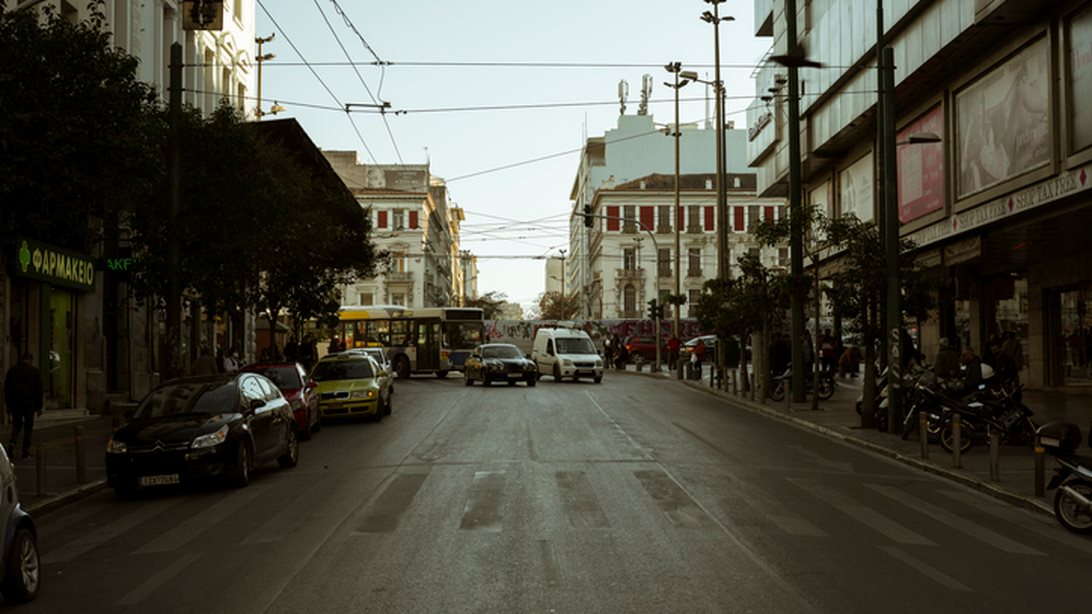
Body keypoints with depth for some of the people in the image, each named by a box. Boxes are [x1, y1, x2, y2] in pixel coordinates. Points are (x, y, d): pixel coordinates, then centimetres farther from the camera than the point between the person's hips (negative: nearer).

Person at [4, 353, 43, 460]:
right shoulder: (34, 371, -1)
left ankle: (12, 443, -13)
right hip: (29, 403, -2)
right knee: (28, 426, 5)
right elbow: (38, 390, -2)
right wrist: (39, 407, 3)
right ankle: (26, 451, 3)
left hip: (15, 403, 2)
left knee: (17, 424, 13)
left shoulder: (12, 370, 8)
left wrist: (8, 404, 13)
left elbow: (6, 388, 9)